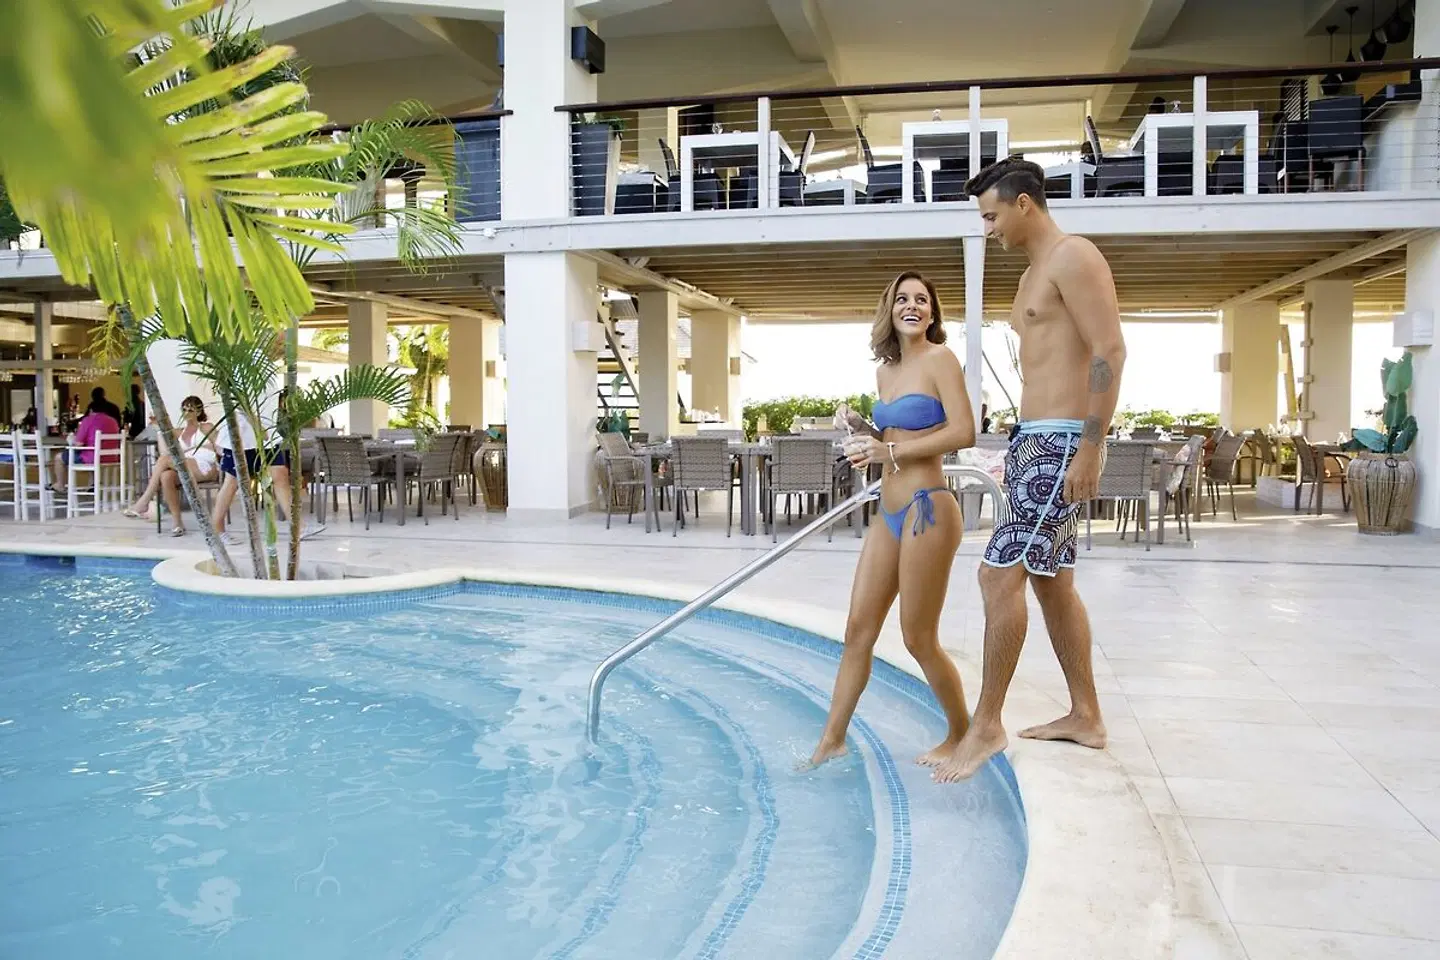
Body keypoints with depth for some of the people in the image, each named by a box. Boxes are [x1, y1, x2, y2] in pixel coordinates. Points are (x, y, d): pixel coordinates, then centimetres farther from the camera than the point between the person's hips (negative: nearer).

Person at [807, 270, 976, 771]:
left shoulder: (939, 359, -7)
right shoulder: (885, 371, 15)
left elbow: (963, 433, -17)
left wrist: (891, 451, -15)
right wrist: (861, 428, 3)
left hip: (927, 509, -8)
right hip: (890, 513, 8)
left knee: (919, 639, 2)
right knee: (858, 630, 10)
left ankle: (960, 735, 23)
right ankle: (832, 739, 20)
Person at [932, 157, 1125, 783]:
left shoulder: (1074, 259, -10)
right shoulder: (1033, 274, 21)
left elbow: (1109, 351, -18)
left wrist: (1090, 448, -23)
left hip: (1060, 442, -11)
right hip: (1032, 438, 11)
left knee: (1000, 574, -12)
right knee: (1051, 581, 13)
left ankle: (986, 725, -3)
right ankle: (1084, 716, 23)